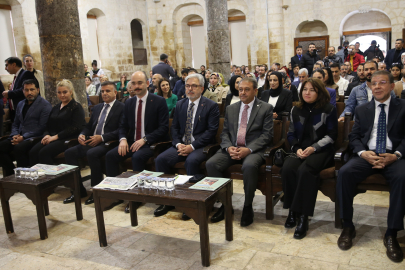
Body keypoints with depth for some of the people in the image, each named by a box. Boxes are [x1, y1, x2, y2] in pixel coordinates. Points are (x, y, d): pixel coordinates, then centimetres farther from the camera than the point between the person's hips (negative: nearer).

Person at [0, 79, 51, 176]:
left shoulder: (45, 105, -3)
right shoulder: (20, 104, 21)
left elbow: (42, 128, -11)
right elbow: (15, 124, 25)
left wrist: (23, 137, -16)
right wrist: (15, 135, 2)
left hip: (34, 138, -7)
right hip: (19, 137, 7)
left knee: (19, 148, -33)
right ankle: (11, 174, -1)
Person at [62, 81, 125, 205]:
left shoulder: (121, 107, -1)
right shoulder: (97, 107, 23)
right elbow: (88, 126, 24)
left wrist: (102, 137, -19)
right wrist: (82, 135, 1)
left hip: (108, 143, -7)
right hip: (92, 141, 7)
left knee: (92, 154, -34)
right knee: (69, 153, -12)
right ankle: (78, 190, -3)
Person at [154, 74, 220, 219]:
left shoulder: (211, 106, -1)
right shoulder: (180, 104, 15)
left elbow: (211, 131, -9)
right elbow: (174, 127, 14)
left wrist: (192, 146, -18)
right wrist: (178, 144, -7)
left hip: (201, 146, -5)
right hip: (181, 145, 5)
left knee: (191, 161, -36)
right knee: (160, 159, -19)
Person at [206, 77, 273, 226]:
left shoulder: (266, 108, 4)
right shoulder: (230, 108, 18)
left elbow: (267, 134, -4)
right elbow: (225, 132, 14)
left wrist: (248, 149, -17)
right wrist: (228, 147, -8)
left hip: (253, 150, -4)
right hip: (232, 148, 4)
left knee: (249, 166, -37)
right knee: (211, 164, -22)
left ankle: (247, 206, -15)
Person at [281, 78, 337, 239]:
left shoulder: (328, 110, 3)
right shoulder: (296, 110, 14)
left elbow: (331, 136, -1)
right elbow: (291, 134, 13)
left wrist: (314, 148, -15)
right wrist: (297, 148, -6)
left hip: (320, 150, -3)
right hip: (300, 150, 4)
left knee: (305, 170, -35)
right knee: (288, 168, -30)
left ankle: (303, 217, -27)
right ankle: (292, 211, -17)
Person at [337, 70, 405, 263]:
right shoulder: (362, 110, 18)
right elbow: (354, 137, 10)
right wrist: (363, 153, -11)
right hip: (366, 155, 2)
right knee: (344, 172, -28)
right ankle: (347, 226, -14)